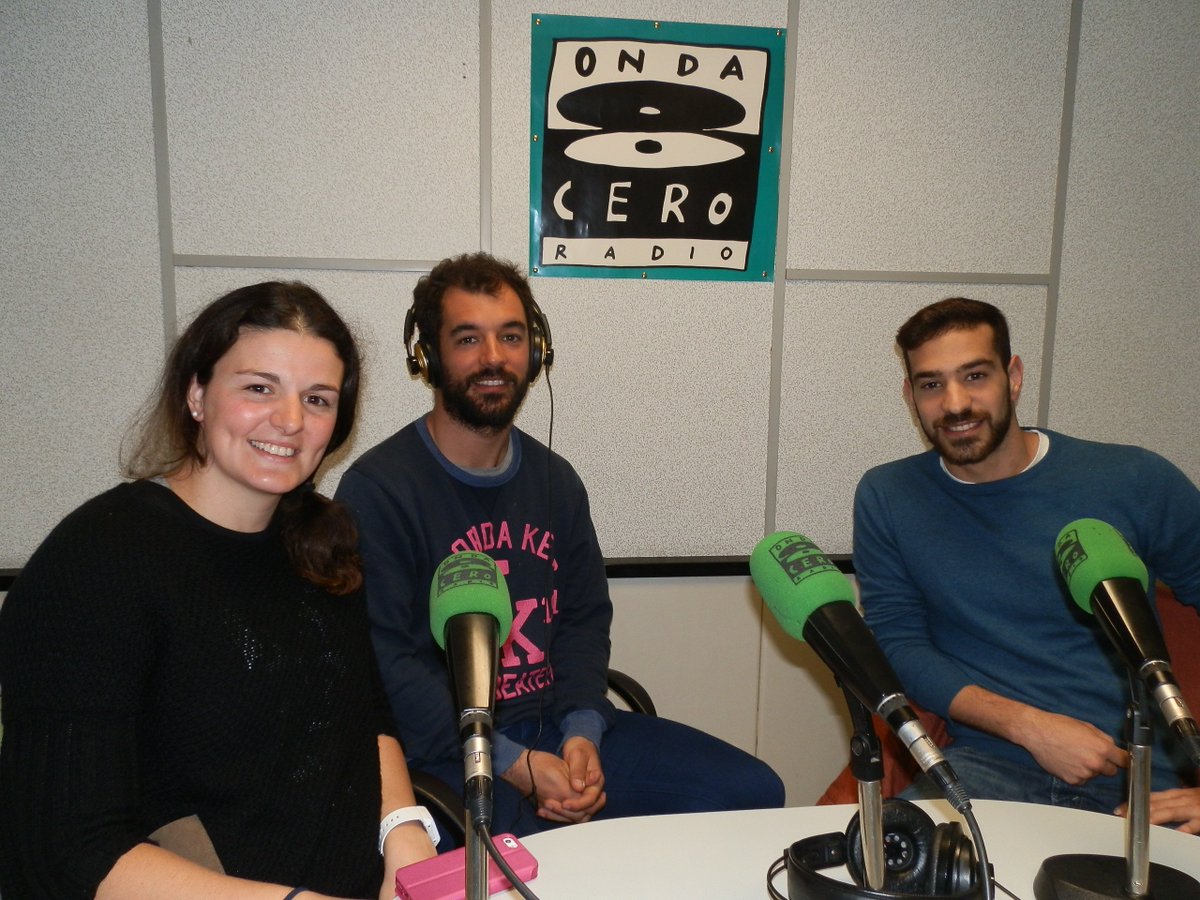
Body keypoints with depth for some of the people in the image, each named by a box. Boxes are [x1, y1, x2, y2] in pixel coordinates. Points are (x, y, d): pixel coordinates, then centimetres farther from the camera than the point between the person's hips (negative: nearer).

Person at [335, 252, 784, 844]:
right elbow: (385, 658, -14)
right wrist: (511, 763, -19)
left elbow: (585, 618, 11)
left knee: (752, 791, -2)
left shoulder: (556, 481, 11)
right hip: (446, 752, -6)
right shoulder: (378, 489, -10)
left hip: (562, 727, 6)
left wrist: (582, 731, -7)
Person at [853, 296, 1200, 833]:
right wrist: (1030, 726, -12)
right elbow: (898, 645, 2)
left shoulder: (1135, 482, 1)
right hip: (988, 764, 0)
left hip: (1143, 778, 0)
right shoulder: (886, 497, 4)